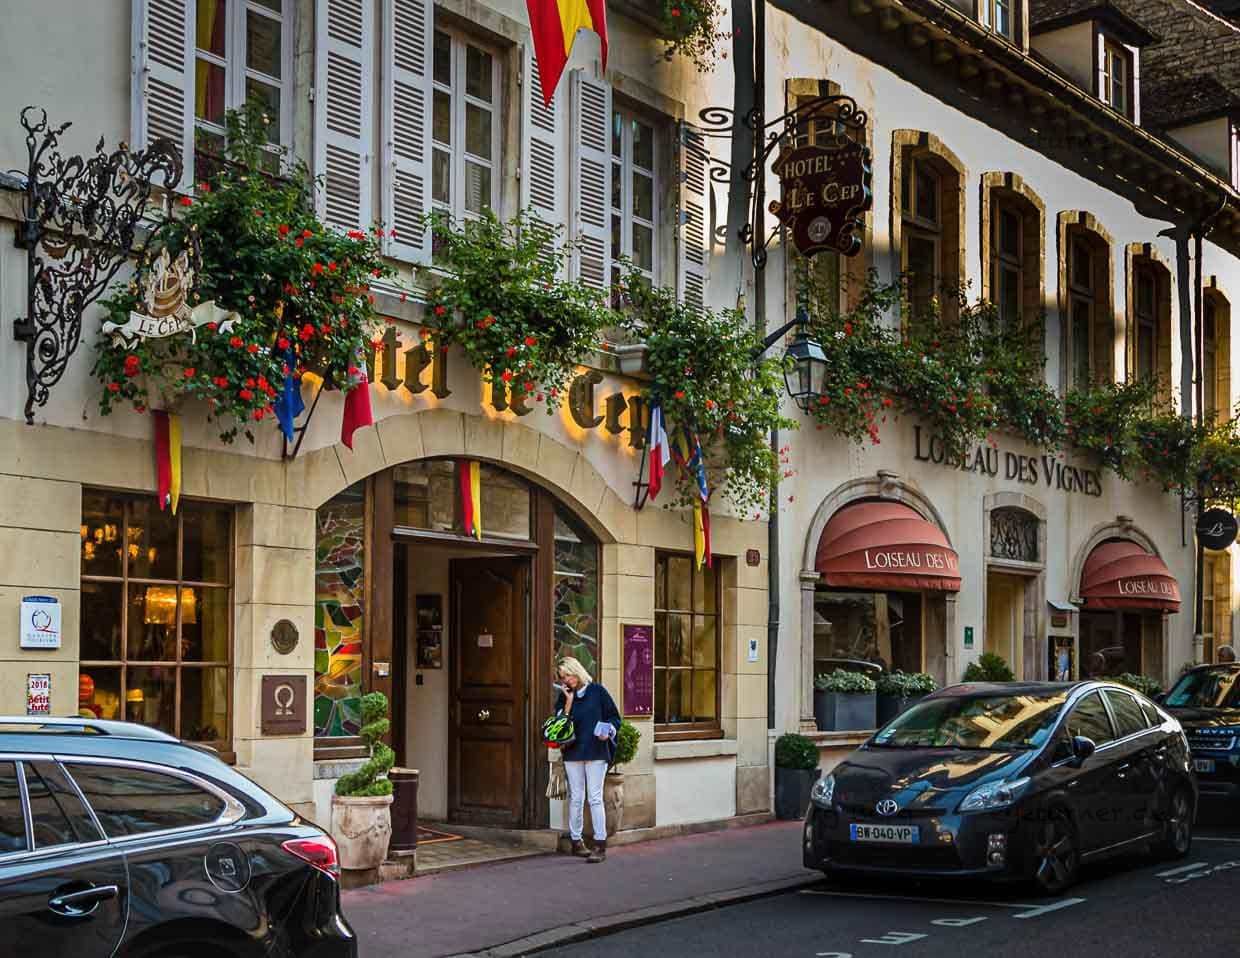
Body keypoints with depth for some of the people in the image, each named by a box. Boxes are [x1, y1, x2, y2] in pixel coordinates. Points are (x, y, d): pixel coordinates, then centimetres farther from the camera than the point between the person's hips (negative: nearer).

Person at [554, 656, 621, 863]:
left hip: (596, 751, -3)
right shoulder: (563, 696, 9)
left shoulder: (596, 691, 0)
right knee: (576, 798, 7)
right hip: (573, 753, 3)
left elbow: (614, 717, 4)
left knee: (595, 798, -8)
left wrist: (608, 732, -14)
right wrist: (569, 702, -6)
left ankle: (600, 846, -9)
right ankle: (576, 842, 17)